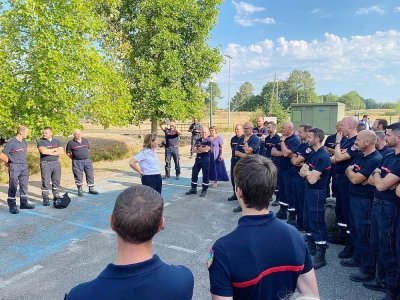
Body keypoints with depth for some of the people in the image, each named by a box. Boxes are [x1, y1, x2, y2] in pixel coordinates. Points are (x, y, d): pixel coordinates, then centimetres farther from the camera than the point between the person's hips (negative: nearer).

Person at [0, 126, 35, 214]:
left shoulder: (24, 142, 11)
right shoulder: (11, 142, -10)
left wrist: (23, 161, 15)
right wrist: (10, 162, -2)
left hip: (24, 167, 7)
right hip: (14, 167, -7)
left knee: (24, 185, 11)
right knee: (13, 186, -2)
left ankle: (24, 203, 21)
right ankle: (12, 206, 3)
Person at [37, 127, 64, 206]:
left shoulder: (57, 141, 10)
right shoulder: (41, 142, 1)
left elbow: (61, 152, -2)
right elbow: (43, 151, -18)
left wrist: (50, 152, -11)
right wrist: (54, 149, -7)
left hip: (56, 163, 3)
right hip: (45, 164, -3)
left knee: (56, 181, 9)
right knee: (46, 181, -3)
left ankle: (56, 196, 21)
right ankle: (45, 198, 4)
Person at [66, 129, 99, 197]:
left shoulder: (85, 140, 9)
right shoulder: (71, 143, -3)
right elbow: (68, 153, 3)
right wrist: (74, 158, -1)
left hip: (87, 161, 4)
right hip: (77, 162, -4)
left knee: (90, 175, 6)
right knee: (78, 177, 2)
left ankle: (91, 189, 18)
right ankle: (80, 190, 15)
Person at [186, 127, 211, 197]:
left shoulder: (209, 141, -5)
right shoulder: (198, 140, 11)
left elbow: (206, 149, -20)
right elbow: (193, 150, 2)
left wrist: (198, 148, -5)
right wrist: (202, 149, -11)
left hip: (206, 159, -6)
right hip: (198, 159, 6)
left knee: (205, 175, 1)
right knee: (194, 173, 9)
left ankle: (204, 190, 12)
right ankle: (193, 189, 21)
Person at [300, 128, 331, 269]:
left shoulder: (323, 156, -20)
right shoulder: (313, 153, 10)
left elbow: (312, 179, -24)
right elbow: (302, 171, 8)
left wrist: (308, 172, -3)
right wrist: (309, 173, -14)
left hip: (317, 193, -10)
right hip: (309, 190, 10)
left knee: (317, 222, -4)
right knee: (308, 220, 18)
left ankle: (320, 256, 5)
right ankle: (311, 247, 33)